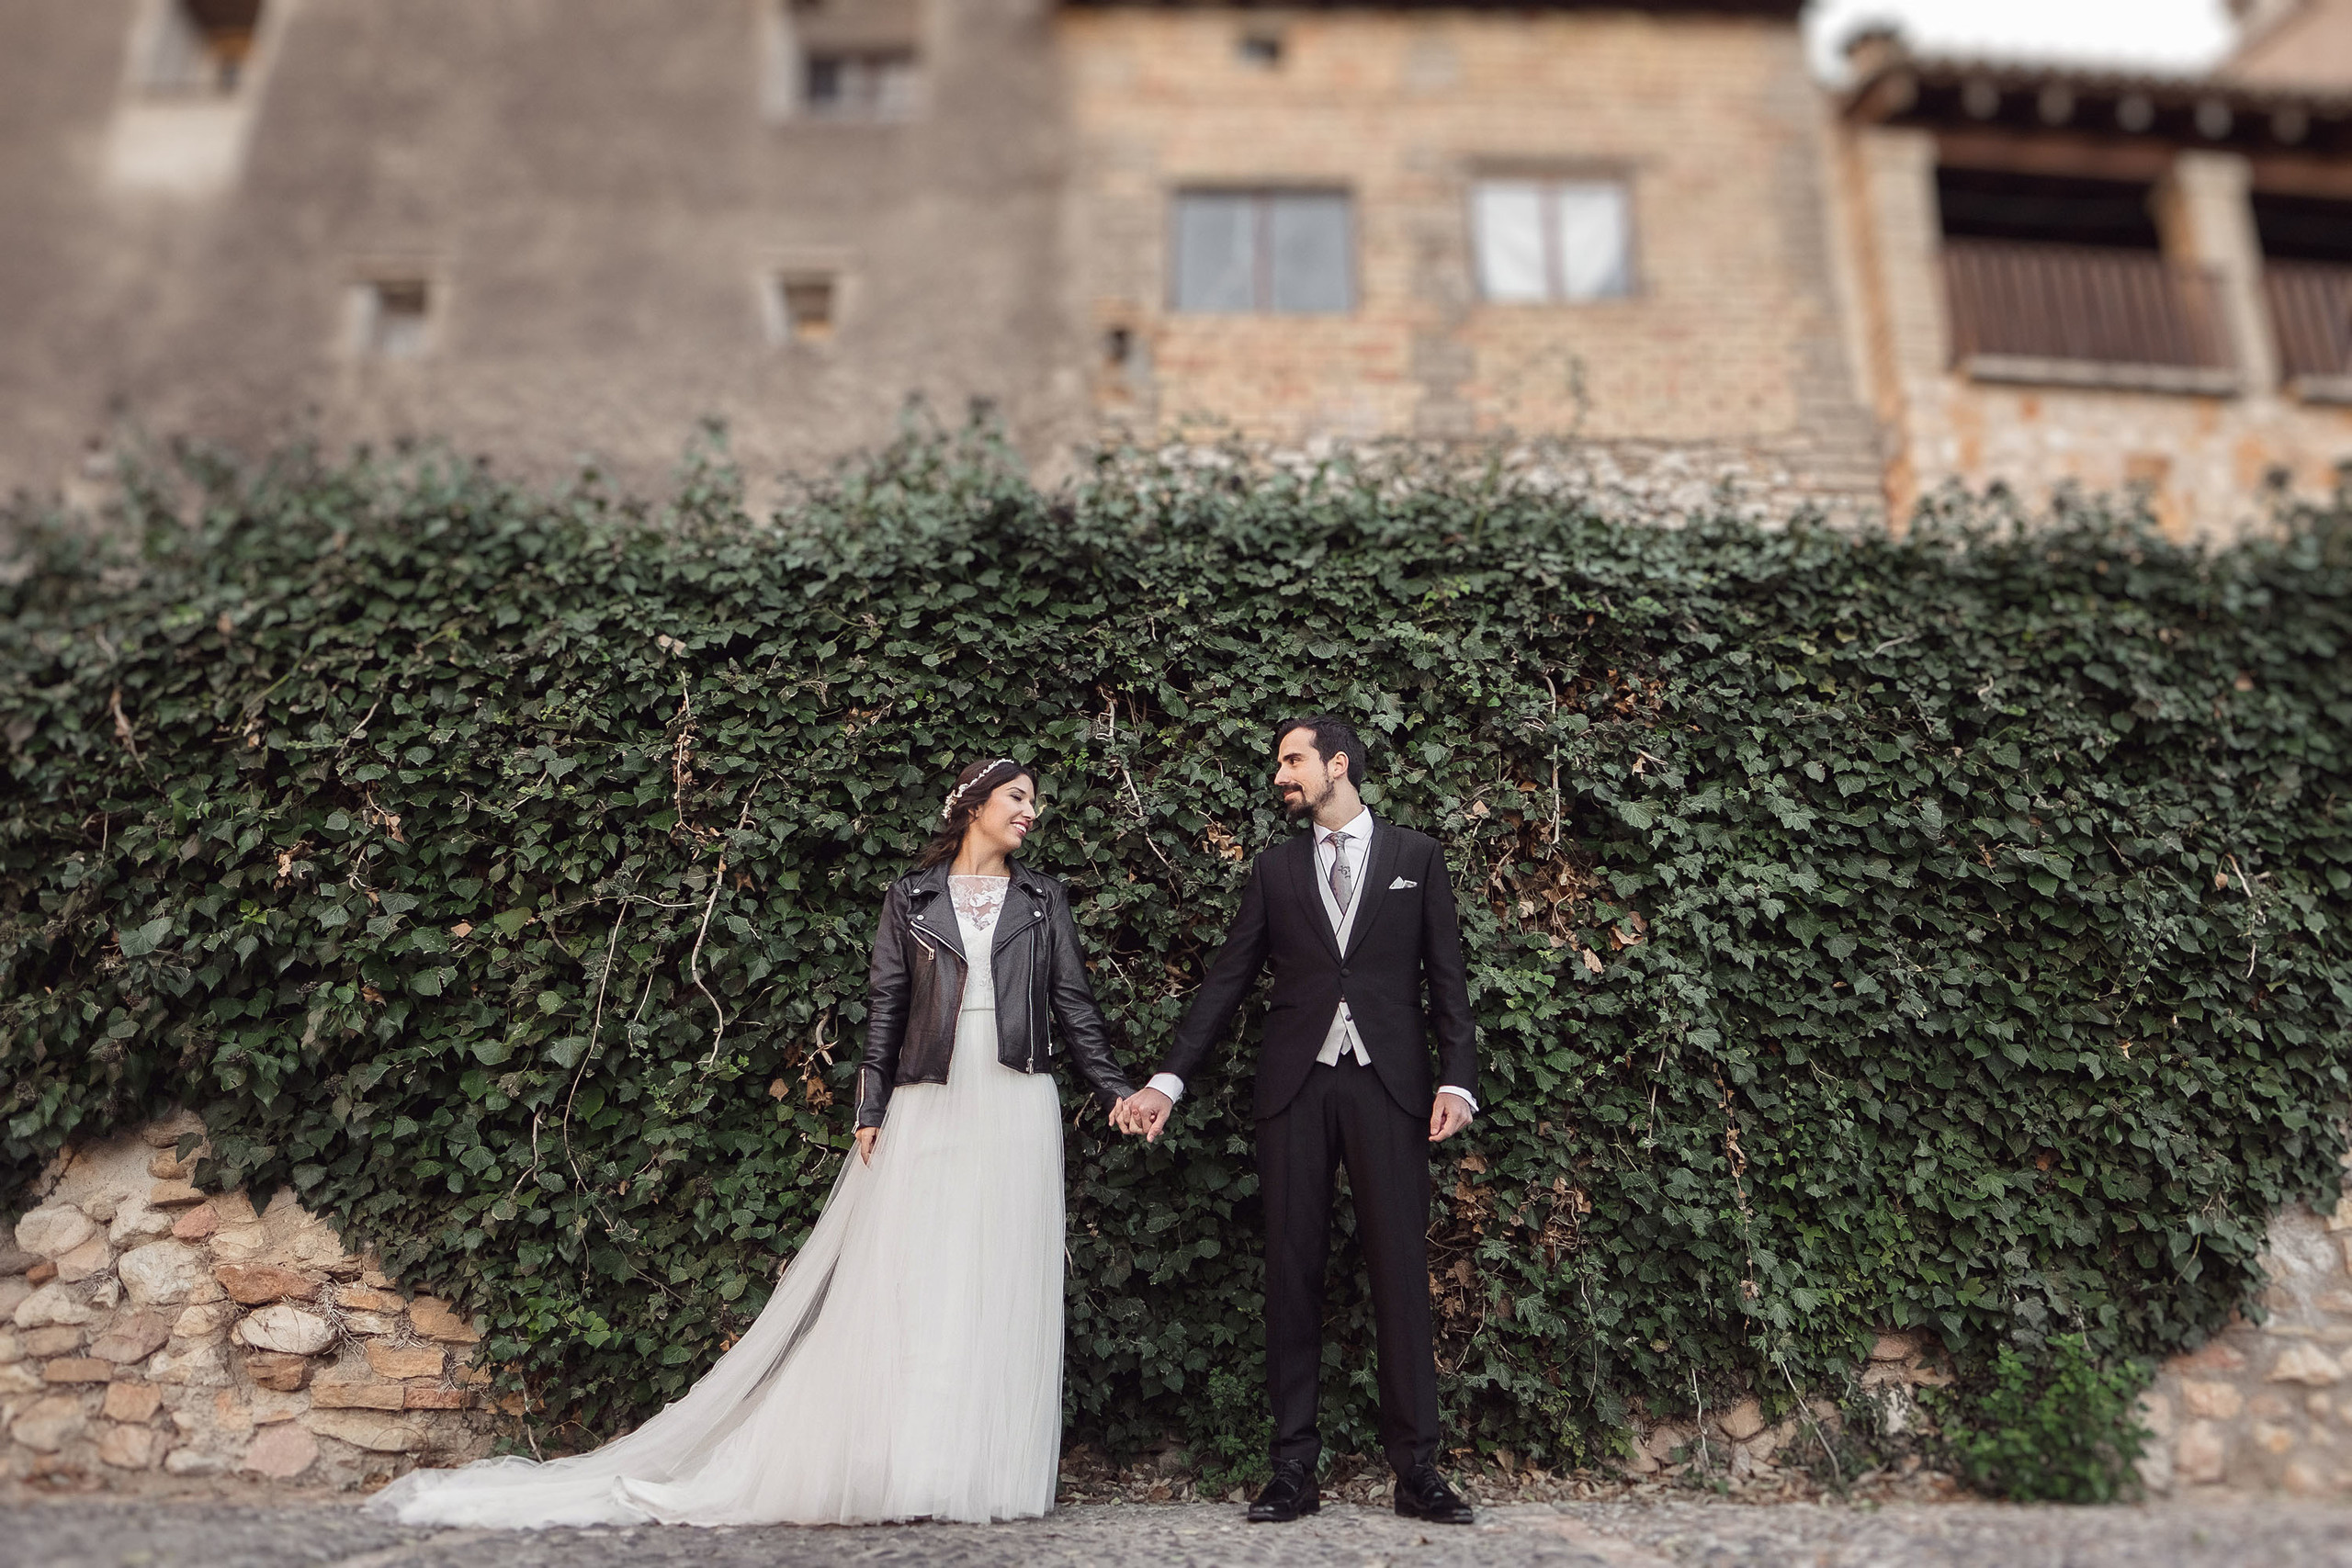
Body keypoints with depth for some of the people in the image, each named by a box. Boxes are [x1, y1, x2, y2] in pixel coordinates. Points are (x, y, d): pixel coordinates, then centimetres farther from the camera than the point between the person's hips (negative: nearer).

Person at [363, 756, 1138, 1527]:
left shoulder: (1043, 898, 11)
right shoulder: (911, 896, 8)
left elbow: (1075, 1004, 10)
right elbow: (886, 1006, 5)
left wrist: (1119, 1090, 3)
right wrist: (870, 1109, -1)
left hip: (1015, 1109, 1)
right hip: (926, 1108, -1)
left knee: (1000, 1285, 0)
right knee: (910, 1284, -2)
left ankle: (986, 1472, 8)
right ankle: (906, 1470, 6)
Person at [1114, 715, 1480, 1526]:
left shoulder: (1415, 855, 8)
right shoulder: (1274, 868, 13)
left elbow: (1446, 975, 4)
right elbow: (1227, 978, 10)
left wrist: (1456, 1079, -8)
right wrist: (1168, 1080, 3)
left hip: (1388, 1085, -2)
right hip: (1295, 1086, 2)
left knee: (1400, 1271, 0)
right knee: (1292, 1270, 4)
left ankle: (1416, 1467, 10)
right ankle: (1294, 1465, 13)